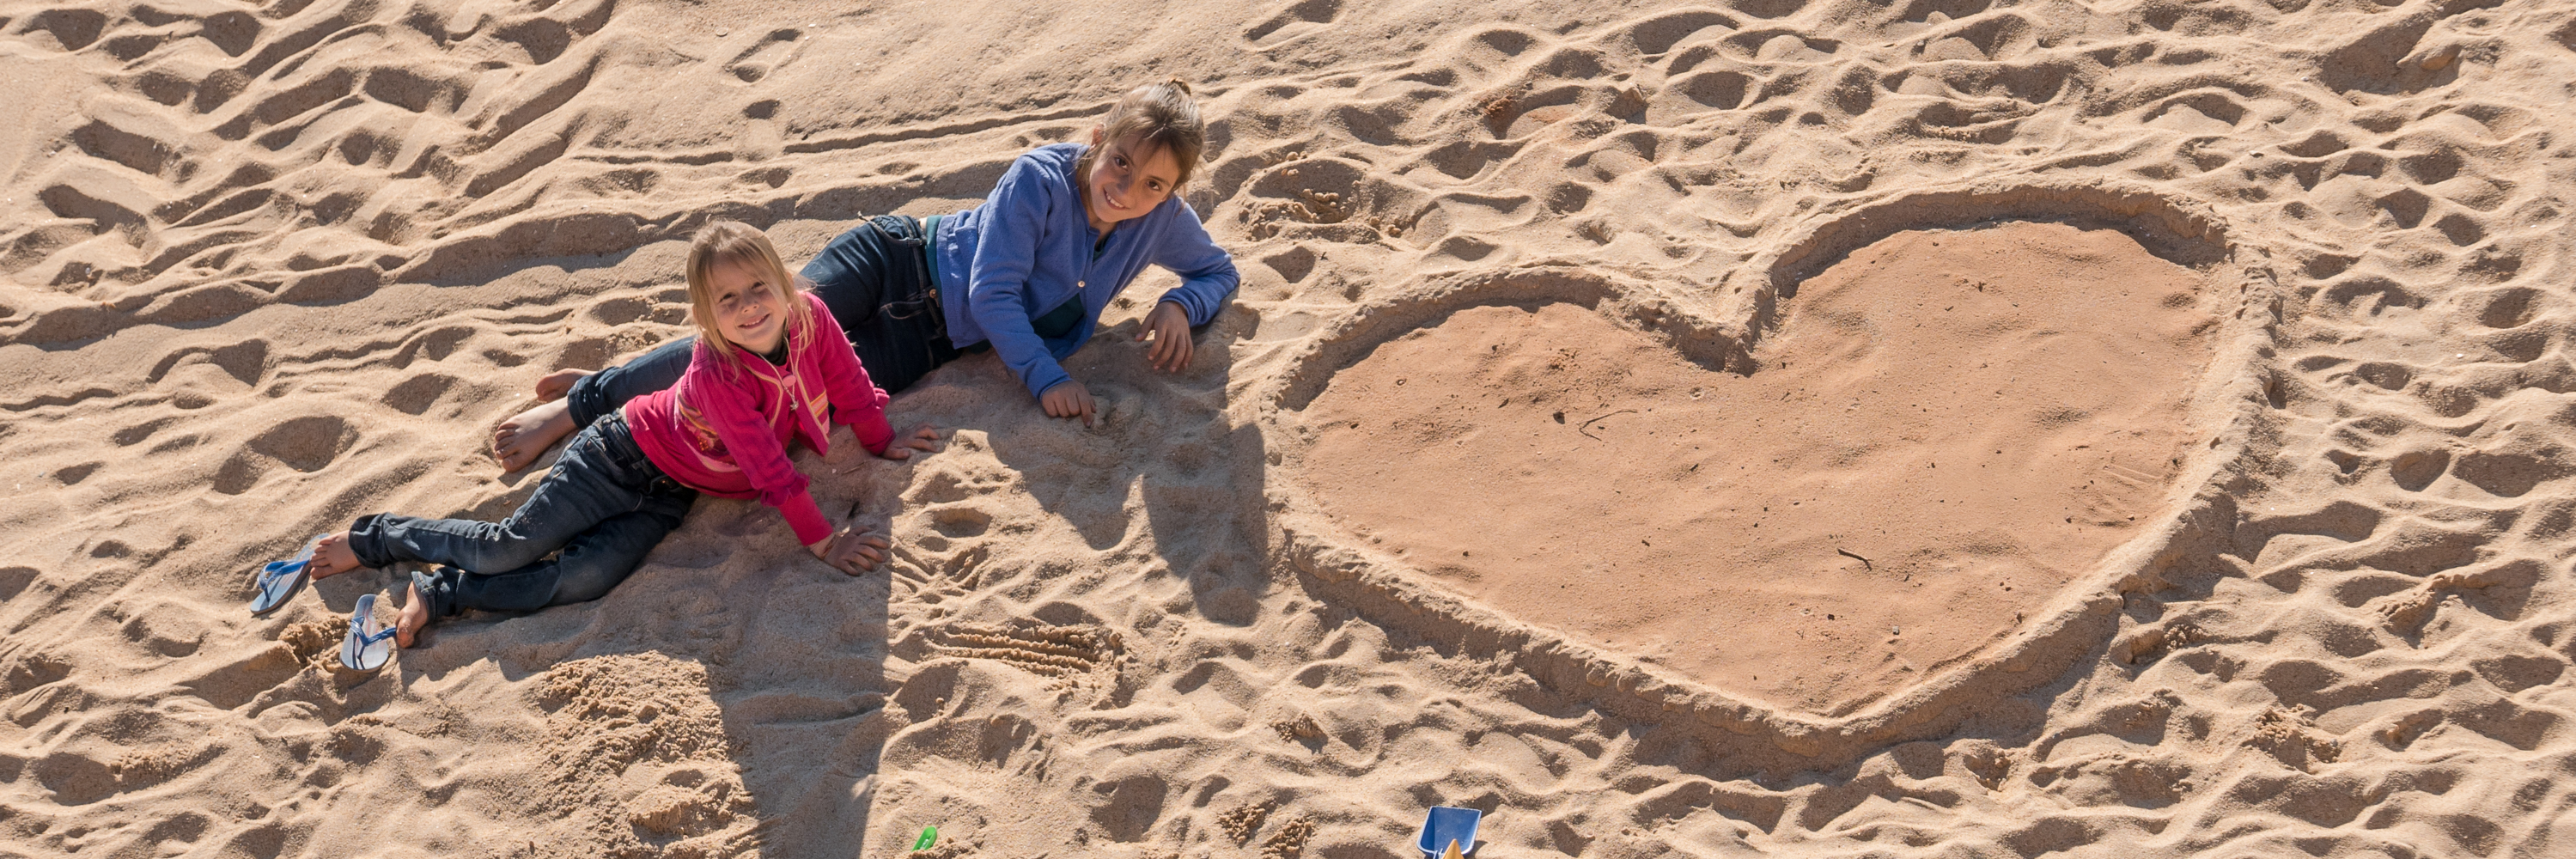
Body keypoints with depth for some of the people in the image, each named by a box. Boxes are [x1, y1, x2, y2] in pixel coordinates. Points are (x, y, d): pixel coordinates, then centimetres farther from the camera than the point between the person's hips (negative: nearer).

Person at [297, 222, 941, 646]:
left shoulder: (810, 318, -16)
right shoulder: (718, 376, -31)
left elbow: (850, 387, 3)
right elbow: (768, 468, -29)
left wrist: (884, 444, 13)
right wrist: (821, 540, -25)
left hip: (667, 496, 5)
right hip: (624, 456, -5)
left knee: (582, 581, -18)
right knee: (509, 547, -6)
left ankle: (441, 593, -3)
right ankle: (377, 537, 19)